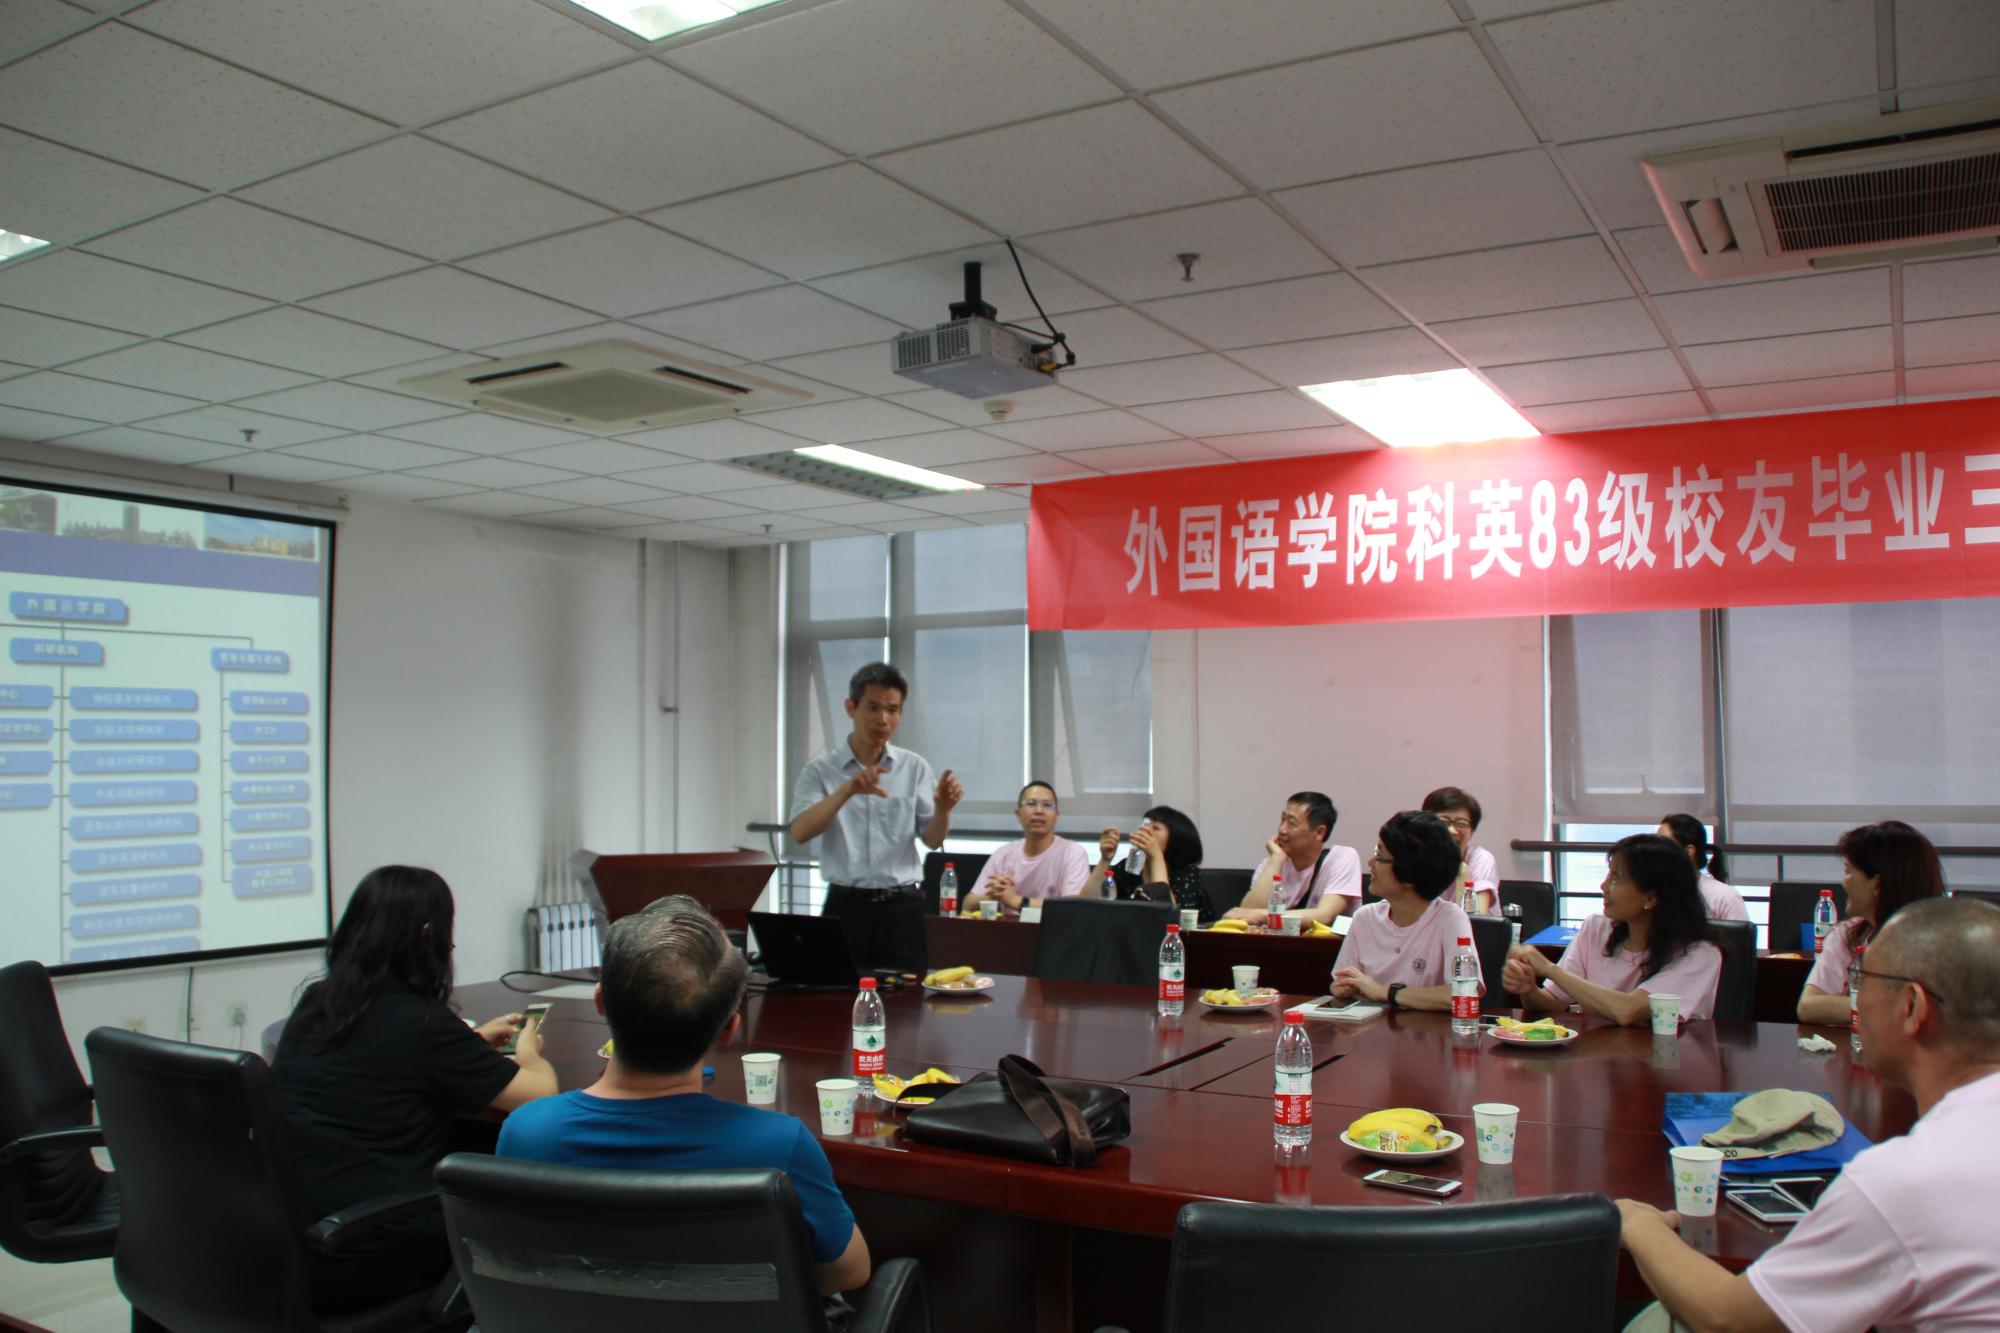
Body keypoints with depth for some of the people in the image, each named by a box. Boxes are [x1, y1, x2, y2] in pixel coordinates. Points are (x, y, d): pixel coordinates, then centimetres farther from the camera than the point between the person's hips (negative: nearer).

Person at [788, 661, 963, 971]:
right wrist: (846, 791, -30)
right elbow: (800, 832, -15)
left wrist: (942, 809, -20)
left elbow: (932, 839, 2)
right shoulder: (820, 769, 0)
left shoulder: (914, 767, 6)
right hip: (846, 907, -1)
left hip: (903, 908, 1)